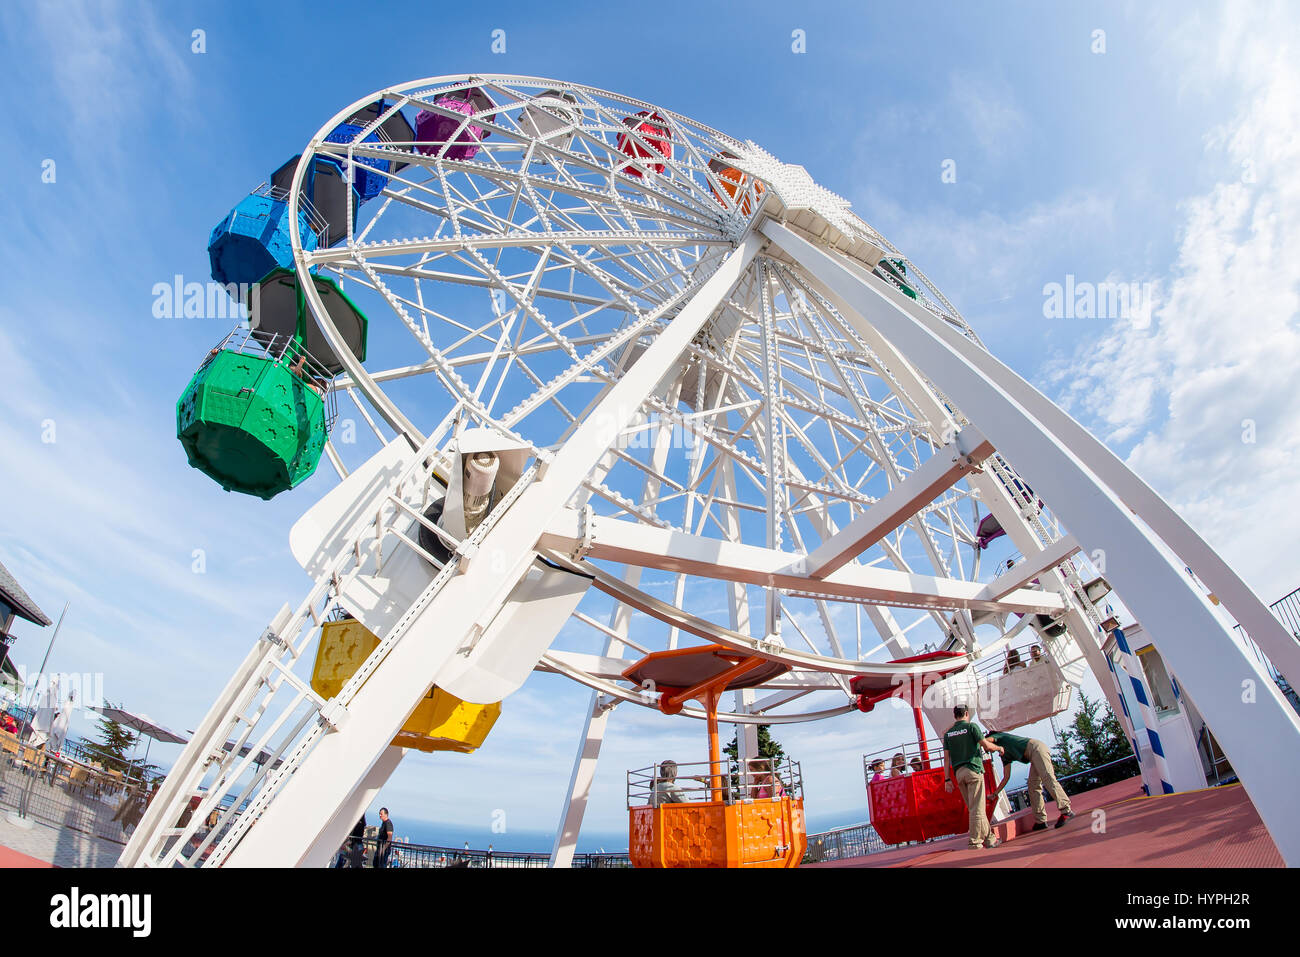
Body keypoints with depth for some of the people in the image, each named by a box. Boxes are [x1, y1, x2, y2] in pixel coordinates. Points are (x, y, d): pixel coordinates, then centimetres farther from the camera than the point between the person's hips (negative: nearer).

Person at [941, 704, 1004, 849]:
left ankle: (988, 837, 19)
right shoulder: (971, 726, -1)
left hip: (958, 773, 5)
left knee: (974, 808, 12)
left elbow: (946, 758, 9)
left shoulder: (948, 733, 13)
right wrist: (999, 748, 15)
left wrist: (947, 779, 9)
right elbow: (986, 746, -6)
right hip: (973, 769, -5)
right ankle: (975, 841, -3)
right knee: (977, 809, -2)